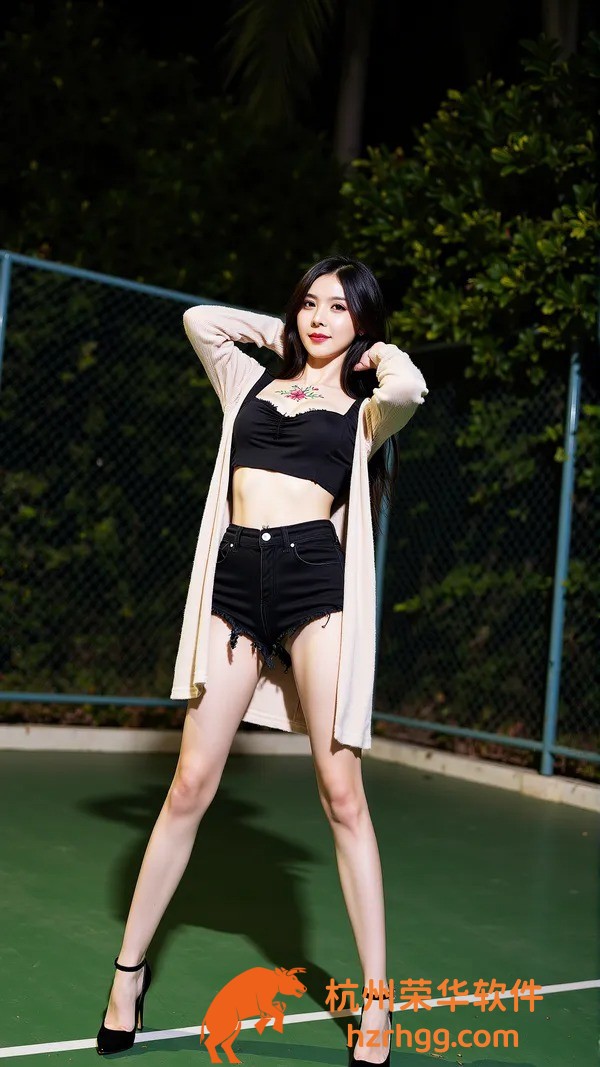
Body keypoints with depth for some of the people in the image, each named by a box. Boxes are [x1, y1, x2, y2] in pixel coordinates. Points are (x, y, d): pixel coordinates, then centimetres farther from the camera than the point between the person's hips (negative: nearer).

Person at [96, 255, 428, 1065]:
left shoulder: (365, 407, 9)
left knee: (341, 792, -4)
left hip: (316, 578, -3)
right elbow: (199, 319, 21)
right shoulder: (253, 384, 21)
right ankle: (129, 968, 18)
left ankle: (377, 1002, 7)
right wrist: (277, 331, 24)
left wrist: (380, 353, 7)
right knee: (190, 787, 3)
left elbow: (410, 389, -13)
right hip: (235, 578, 3)